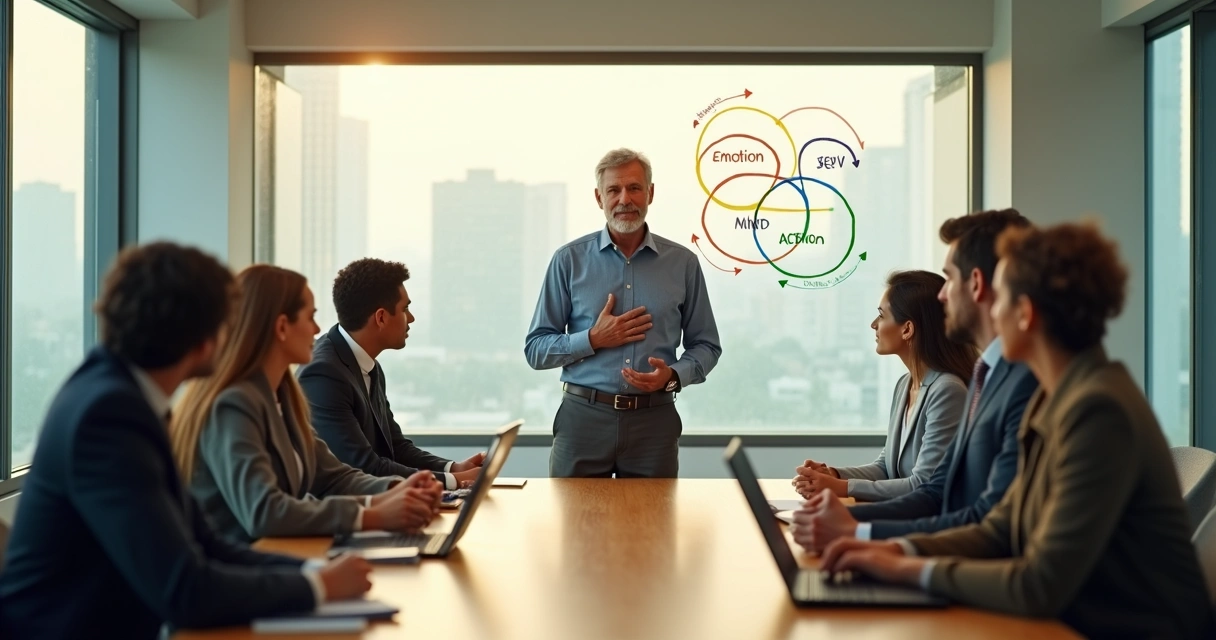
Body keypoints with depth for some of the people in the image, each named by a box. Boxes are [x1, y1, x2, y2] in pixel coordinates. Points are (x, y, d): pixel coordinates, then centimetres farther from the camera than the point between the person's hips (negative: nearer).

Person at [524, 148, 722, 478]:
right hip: (583, 417, -1)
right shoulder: (569, 260, 1)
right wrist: (594, 339, -12)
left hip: (655, 419, 1)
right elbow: (536, 349, 2)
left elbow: (706, 346, 9)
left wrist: (673, 376, -11)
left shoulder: (683, 263, 4)